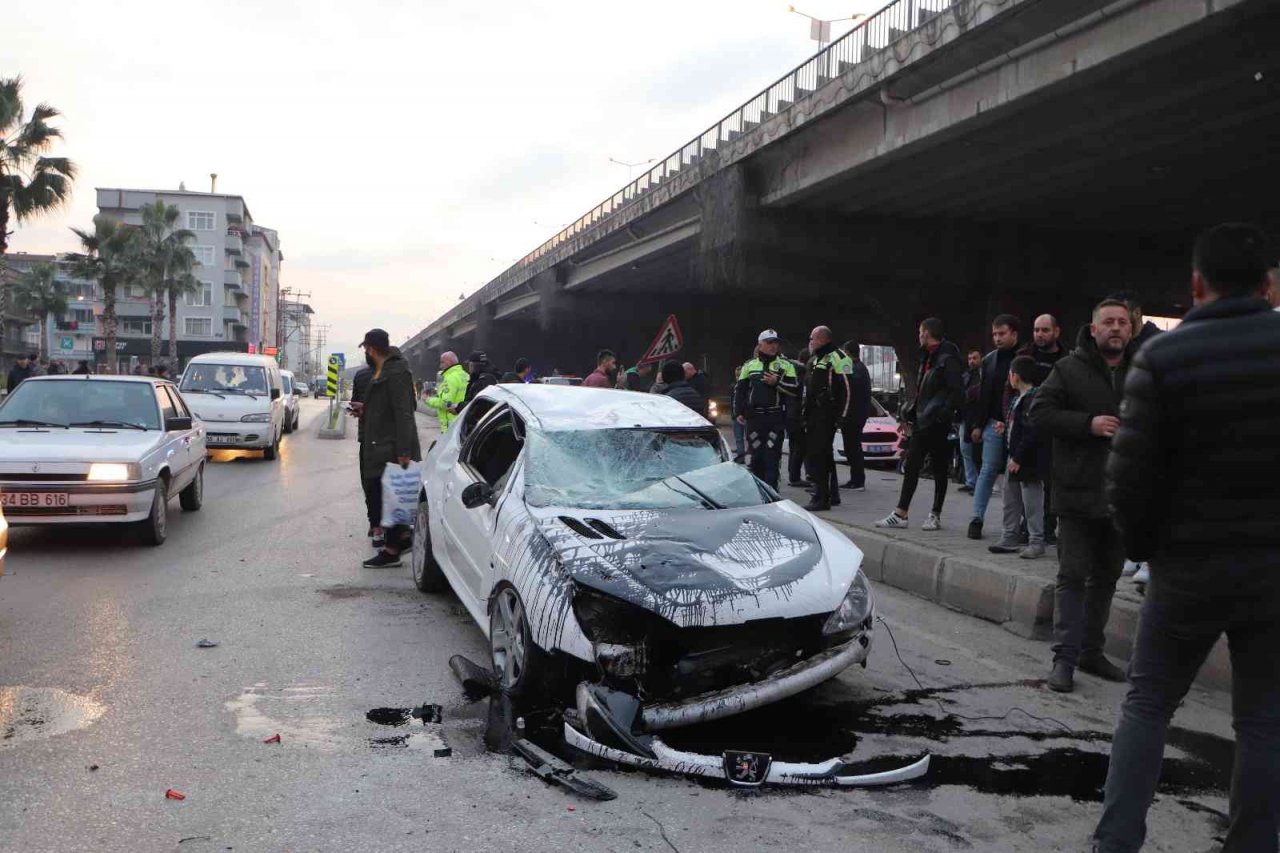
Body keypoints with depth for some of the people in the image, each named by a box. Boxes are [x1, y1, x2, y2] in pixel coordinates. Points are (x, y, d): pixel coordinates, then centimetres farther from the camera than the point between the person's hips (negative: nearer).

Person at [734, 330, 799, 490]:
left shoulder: (785, 365, 5)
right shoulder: (749, 365, 12)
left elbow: (795, 389, -4)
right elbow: (739, 389, 13)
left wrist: (777, 382, -15)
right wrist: (738, 412, 6)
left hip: (776, 418, -2)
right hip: (754, 417, 2)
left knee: (772, 455, -3)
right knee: (755, 455, 5)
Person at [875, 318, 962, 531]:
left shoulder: (947, 359, -12)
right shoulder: (927, 357, 17)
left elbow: (957, 391, -19)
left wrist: (943, 416, -21)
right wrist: (909, 415, 17)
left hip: (937, 424, -9)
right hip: (922, 422, 9)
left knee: (939, 468, 2)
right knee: (911, 466, 8)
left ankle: (936, 516, 10)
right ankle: (900, 513, 11)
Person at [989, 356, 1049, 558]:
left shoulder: (1034, 399, -18)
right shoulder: (1017, 399, 14)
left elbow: (1031, 433, -23)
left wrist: (1018, 458, -23)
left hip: (1028, 461, -10)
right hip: (1014, 458, 10)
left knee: (1031, 504, -2)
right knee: (1010, 501, 16)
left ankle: (1036, 543, 5)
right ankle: (1009, 539, 25)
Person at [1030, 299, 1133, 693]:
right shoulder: (1070, 368, -3)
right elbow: (1039, 413, -7)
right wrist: (1088, 423, -18)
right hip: (1079, 493, -4)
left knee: (1106, 577, 14)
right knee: (1072, 576, -1)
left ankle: (1091, 650, 27)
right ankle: (1065, 657, 3)